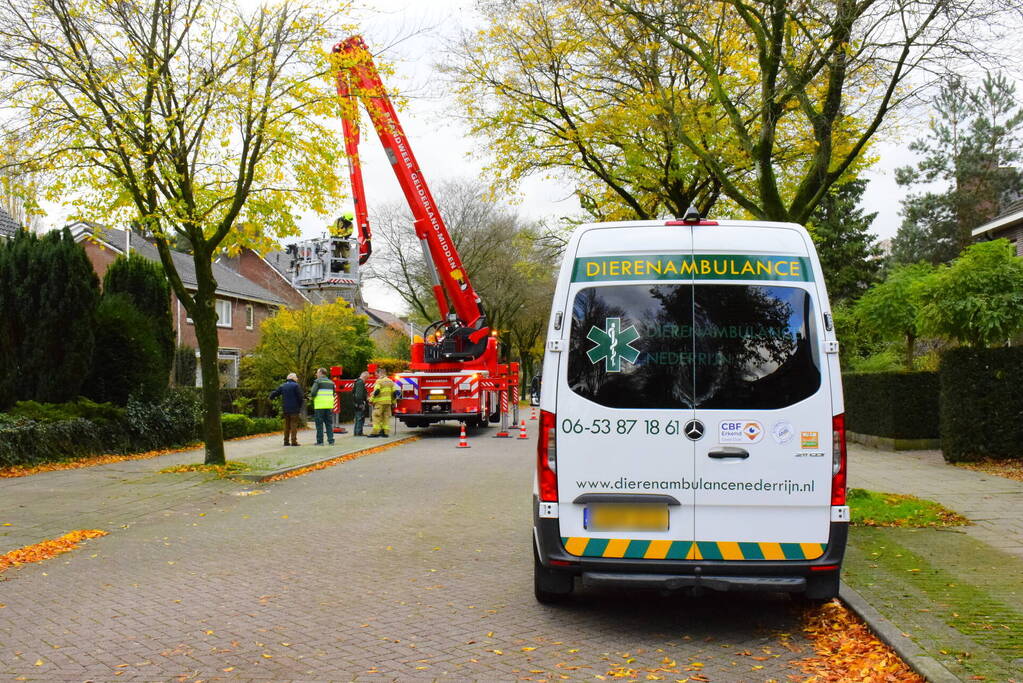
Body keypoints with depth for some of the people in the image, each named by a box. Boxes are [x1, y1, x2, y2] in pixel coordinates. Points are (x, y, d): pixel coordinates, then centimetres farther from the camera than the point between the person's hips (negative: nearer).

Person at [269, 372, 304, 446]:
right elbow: (300, 397, -9)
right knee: (294, 425, -3)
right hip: (294, 409, -5)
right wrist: (300, 407, 3)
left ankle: (286, 441, 10)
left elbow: (274, 393, 8)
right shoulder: (296, 386, -6)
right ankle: (294, 441, -8)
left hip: (285, 409, 5)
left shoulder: (282, 386, 10)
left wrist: (271, 398, 30)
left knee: (286, 425, 12)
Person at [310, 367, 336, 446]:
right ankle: (331, 440, 6)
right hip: (329, 406, 5)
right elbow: (333, 394, 18)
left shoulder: (317, 381, -5)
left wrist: (311, 395, 7)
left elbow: (313, 393, -13)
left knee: (319, 424, 1)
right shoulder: (331, 382, 14)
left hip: (319, 406, -5)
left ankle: (320, 441, 1)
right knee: (329, 424, 10)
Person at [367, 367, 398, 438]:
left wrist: (371, 400, -10)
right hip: (388, 402, 6)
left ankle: (375, 431, -7)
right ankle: (386, 432, 6)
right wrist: (393, 402, 19)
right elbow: (395, 392, 11)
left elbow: (376, 391, -16)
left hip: (380, 402, -6)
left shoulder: (379, 381, -6)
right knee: (386, 416, 8)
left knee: (377, 416, -3)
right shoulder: (390, 381, 14)